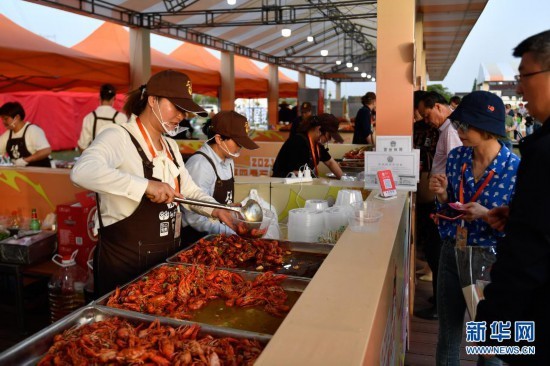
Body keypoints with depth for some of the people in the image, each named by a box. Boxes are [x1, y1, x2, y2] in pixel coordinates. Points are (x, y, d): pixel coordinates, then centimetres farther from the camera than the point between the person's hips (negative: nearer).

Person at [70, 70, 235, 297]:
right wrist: (146, 185, -39)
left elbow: (189, 190, 13)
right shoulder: (118, 138, -16)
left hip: (167, 259, 8)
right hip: (125, 264, -8)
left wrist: (215, 210, -5)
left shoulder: (170, 146, 9)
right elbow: (82, 171, -35)